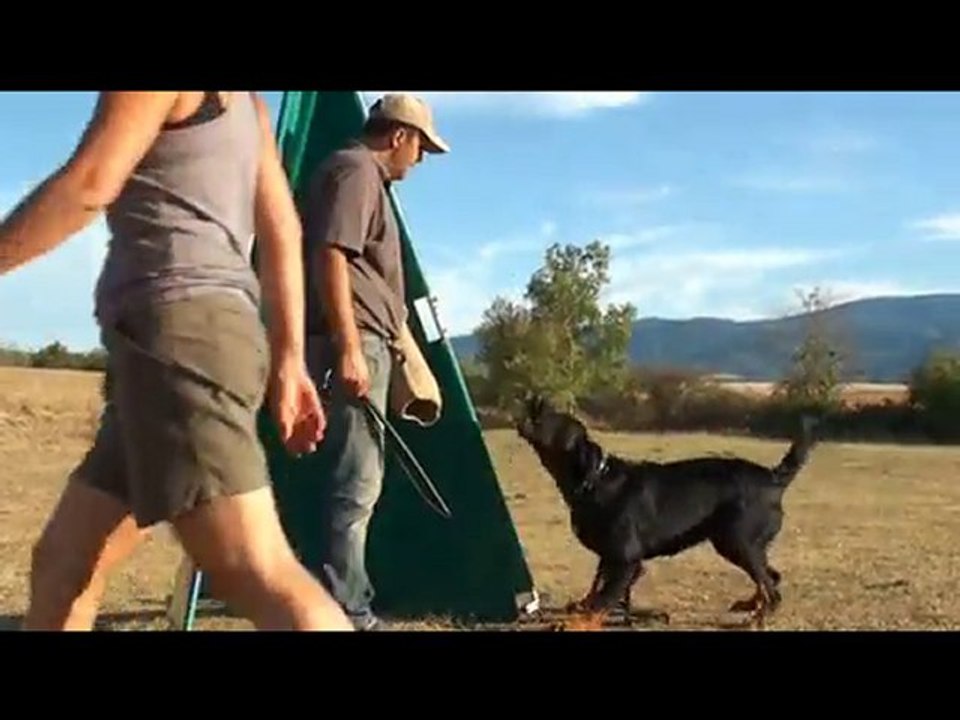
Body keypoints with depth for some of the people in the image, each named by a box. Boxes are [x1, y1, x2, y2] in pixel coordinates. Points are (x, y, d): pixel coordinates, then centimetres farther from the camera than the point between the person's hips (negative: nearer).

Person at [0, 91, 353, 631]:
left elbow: (90, 183, -13)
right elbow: (282, 229, 18)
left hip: (177, 332, -10)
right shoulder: (242, 100, 23)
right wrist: (288, 361, 16)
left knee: (257, 576, -18)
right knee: (61, 562, 15)